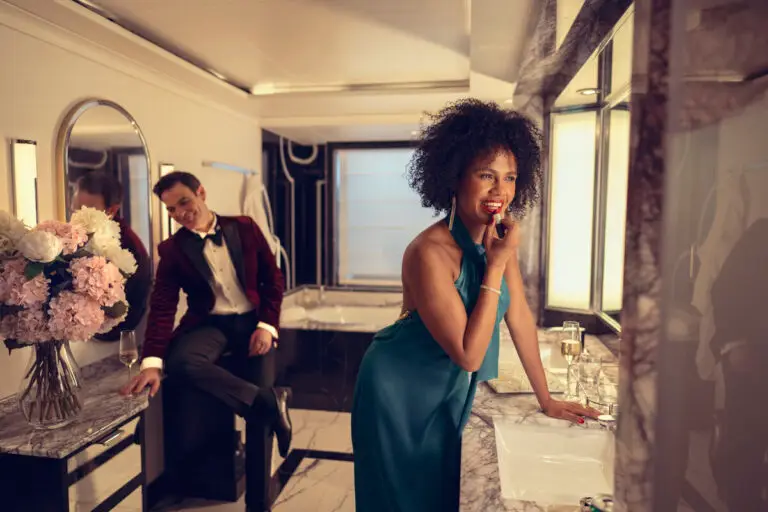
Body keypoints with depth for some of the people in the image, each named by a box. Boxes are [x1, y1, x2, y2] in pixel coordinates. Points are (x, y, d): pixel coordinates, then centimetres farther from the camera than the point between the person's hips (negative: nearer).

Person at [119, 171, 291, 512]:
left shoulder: (244, 228, 0)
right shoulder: (172, 249, -2)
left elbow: (273, 278, 3)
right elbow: (162, 307, -8)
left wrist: (267, 325, -9)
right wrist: (152, 363, -21)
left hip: (253, 322, 0)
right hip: (210, 324, 1)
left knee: (259, 410, -9)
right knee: (179, 360, -35)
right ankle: (271, 400, -26)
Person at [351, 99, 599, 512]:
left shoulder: (499, 237, -7)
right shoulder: (430, 252, -30)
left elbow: (520, 317, 1)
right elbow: (469, 355, -27)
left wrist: (546, 400, 7)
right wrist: (496, 266, -28)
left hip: (450, 393, 7)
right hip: (399, 393, -6)